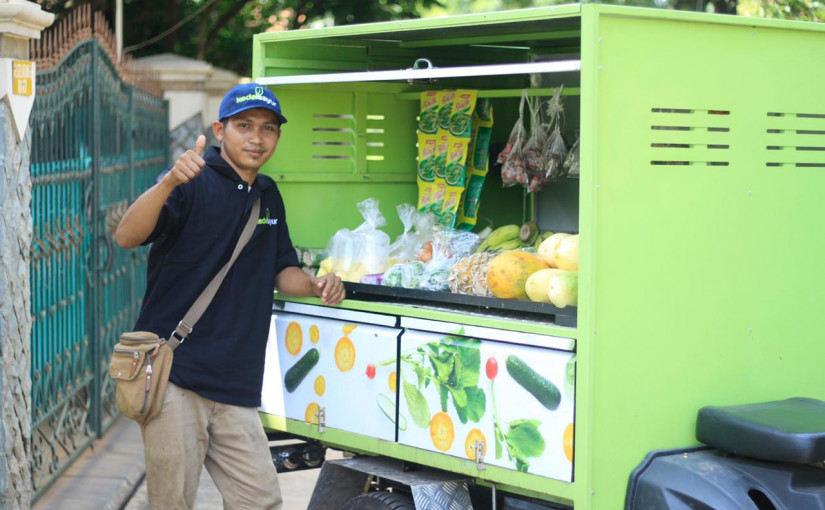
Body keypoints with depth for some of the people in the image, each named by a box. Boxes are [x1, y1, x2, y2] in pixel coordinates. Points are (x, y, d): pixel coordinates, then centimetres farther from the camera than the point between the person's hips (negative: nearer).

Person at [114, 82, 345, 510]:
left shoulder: (268, 195, 16)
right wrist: (169, 182, -40)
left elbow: (282, 271, 26)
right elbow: (126, 236, -21)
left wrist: (315, 285, 2)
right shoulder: (194, 183, -6)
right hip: (174, 374, -6)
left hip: (235, 386, 6)